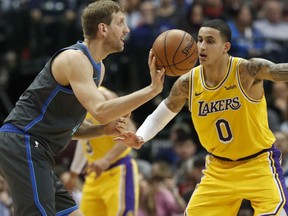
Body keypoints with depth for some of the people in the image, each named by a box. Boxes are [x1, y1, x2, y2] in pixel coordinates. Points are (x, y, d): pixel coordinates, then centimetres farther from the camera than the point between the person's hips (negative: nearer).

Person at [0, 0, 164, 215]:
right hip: (22, 143, -11)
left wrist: (106, 129, 4)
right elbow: (100, 111, -28)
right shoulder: (74, 58, -14)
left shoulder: (98, 68, 17)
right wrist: (152, 89, -29)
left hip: (35, 152, 11)